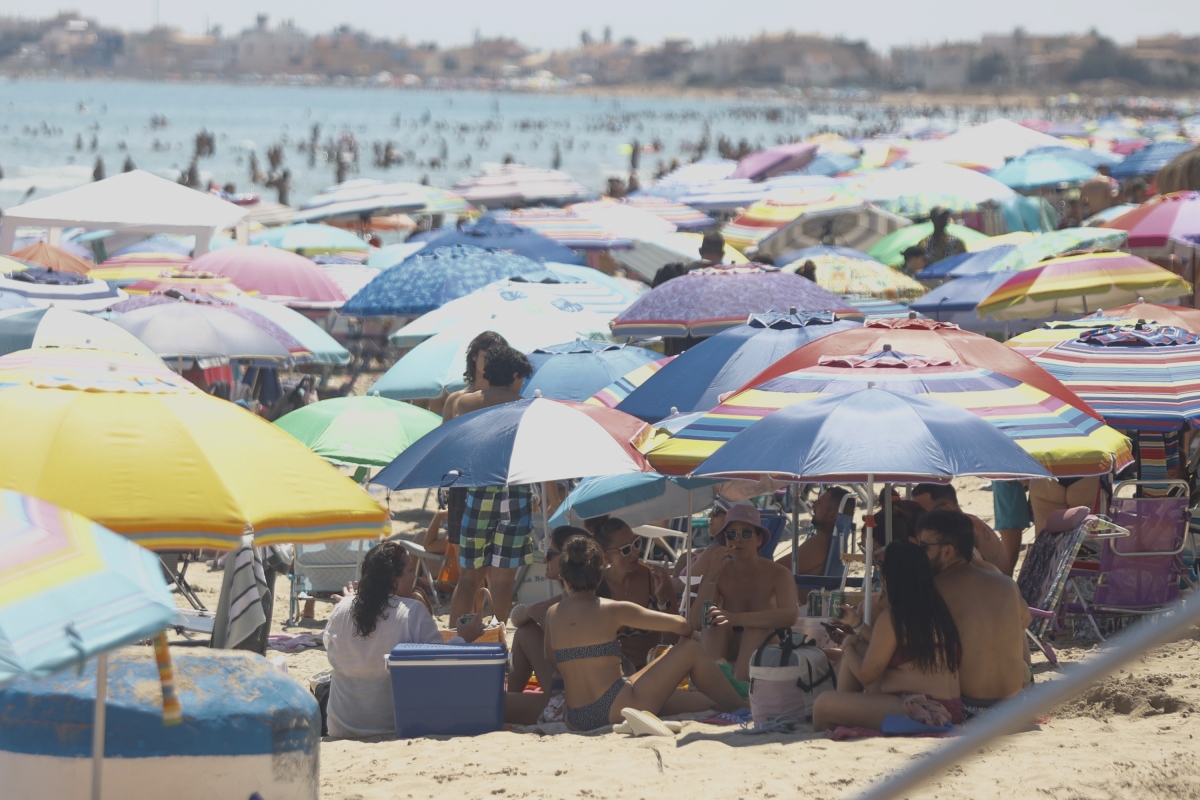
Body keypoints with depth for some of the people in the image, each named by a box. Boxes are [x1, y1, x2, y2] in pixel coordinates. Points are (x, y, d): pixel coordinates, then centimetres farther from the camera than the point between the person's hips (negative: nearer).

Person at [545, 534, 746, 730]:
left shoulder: (551, 615, 7)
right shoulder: (612, 610, -6)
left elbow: (550, 657, 26)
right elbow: (679, 624, -6)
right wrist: (687, 630, 19)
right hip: (617, 707, -6)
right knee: (691, 650, 11)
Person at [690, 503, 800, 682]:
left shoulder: (778, 574, -12)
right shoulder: (719, 573, -3)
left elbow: (791, 615, -33)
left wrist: (736, 618, -44)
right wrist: (711, 578, -27)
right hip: (726, 650, 3)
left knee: (758, 620, -30)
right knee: (715, 622, -24)